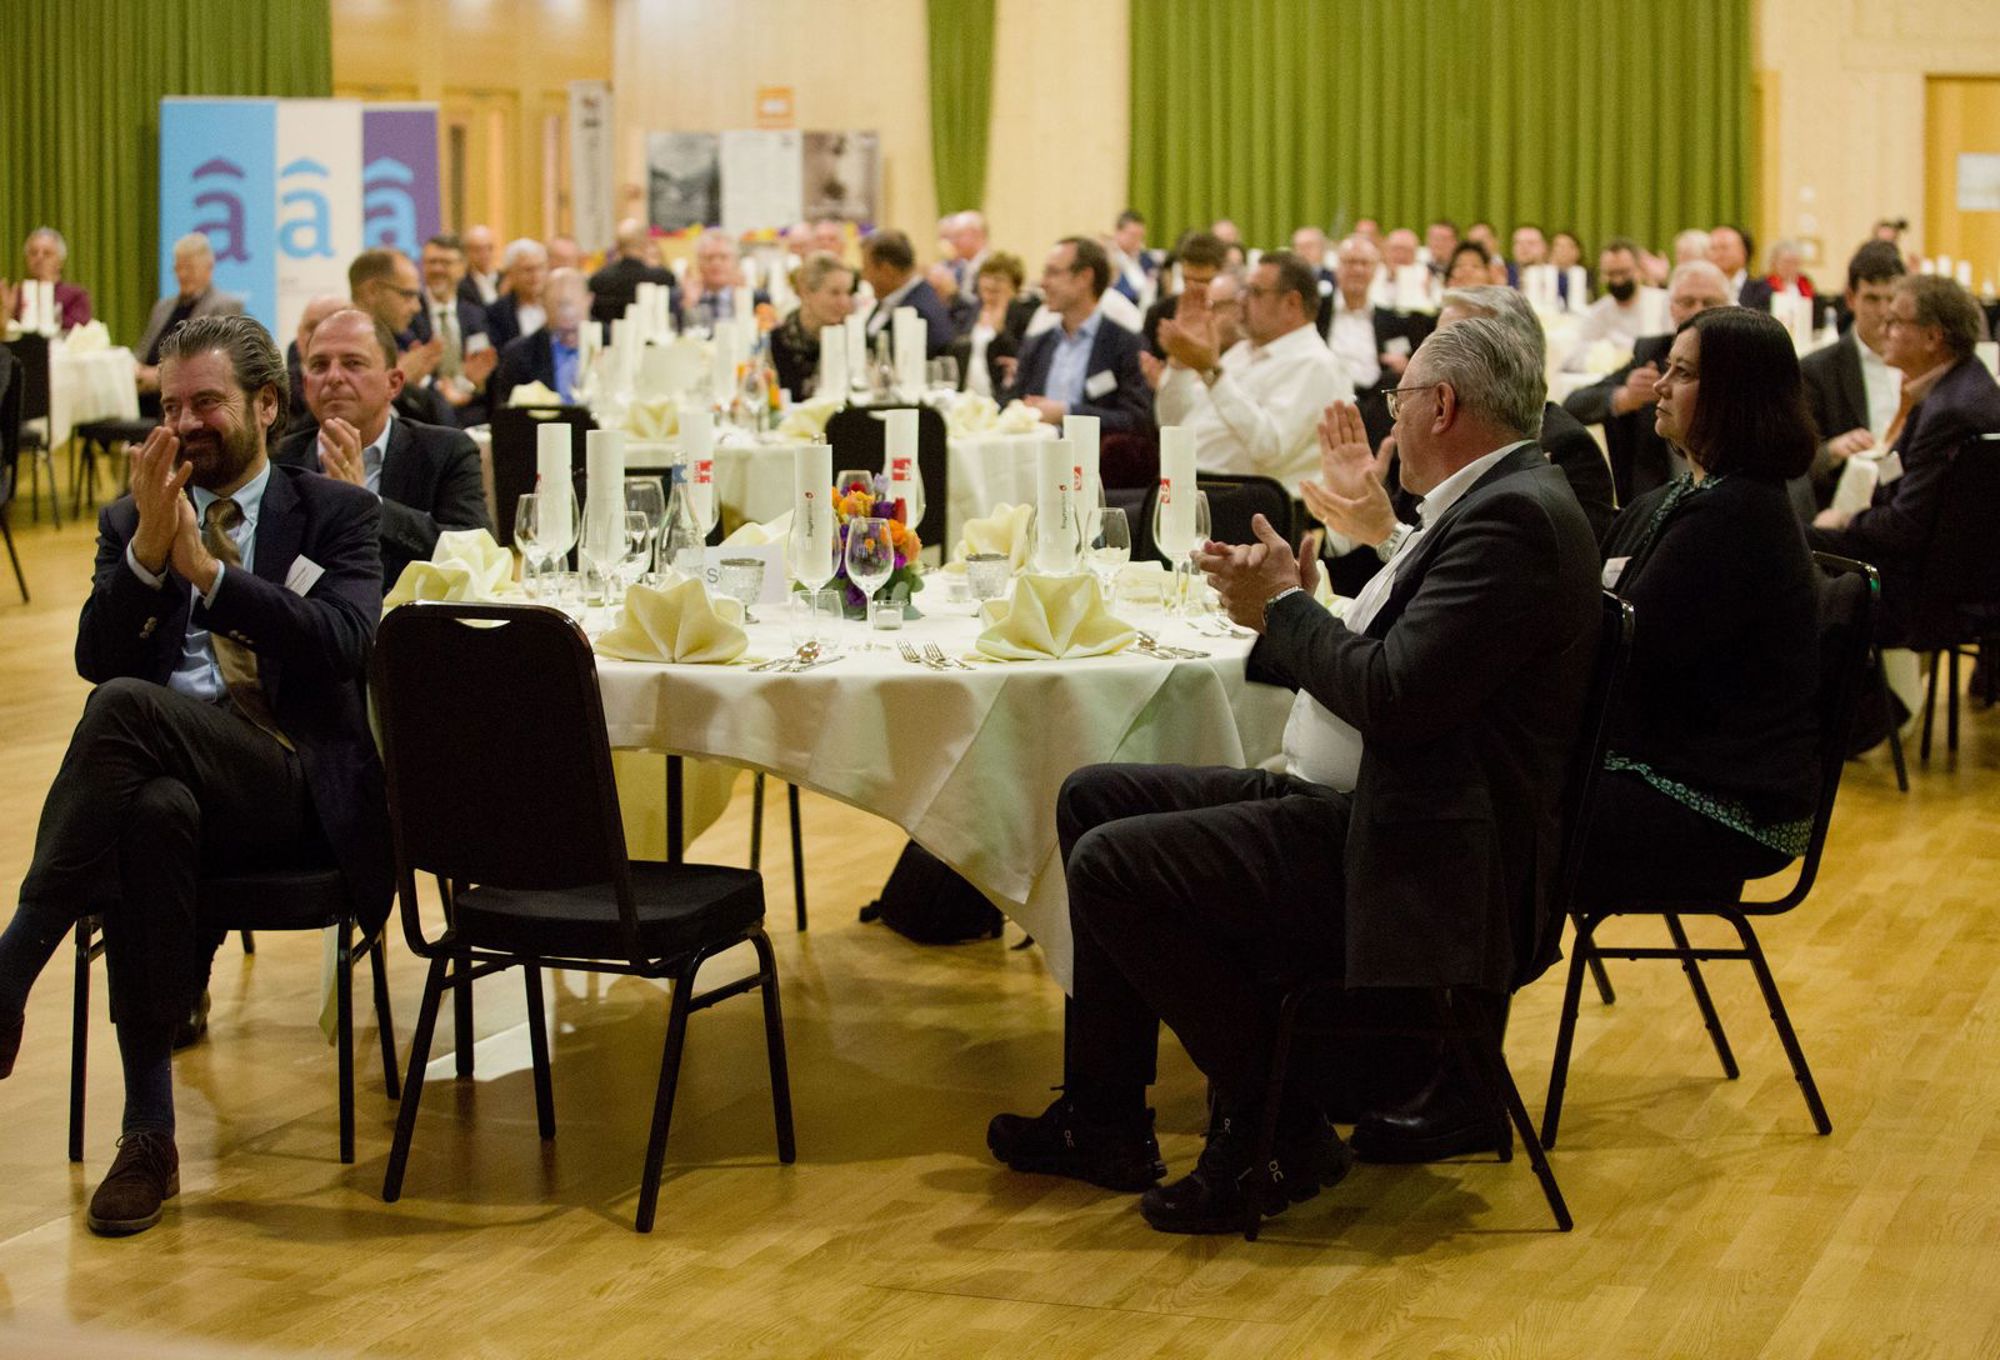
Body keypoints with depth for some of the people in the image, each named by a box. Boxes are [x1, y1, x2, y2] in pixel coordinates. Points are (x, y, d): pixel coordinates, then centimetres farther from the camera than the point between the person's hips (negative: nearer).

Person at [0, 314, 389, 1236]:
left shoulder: (336, 514, 14)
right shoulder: (129, 521, 22)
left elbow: (345, 643, -6)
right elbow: (95, 657, 7)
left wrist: (205, 568, -10)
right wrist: (149, 545, -6)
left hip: (293, 781, -2)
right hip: (159, 773, 2)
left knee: (126, 710, -34)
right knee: (151, 813, -39)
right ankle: (148, 1134, -35)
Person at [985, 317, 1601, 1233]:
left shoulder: (1514, 518, -17)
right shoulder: (1490, 505, 16)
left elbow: (1394, 696, -25)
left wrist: (1284, 608, -10)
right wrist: (1282, 611, 2)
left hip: (1409, 865, -11)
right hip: (1347, 805, 11)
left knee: (1114, 865, -18)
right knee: (1095, 798, 12)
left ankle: (1275, 1130, -4)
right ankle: (1102, 1124, 16)